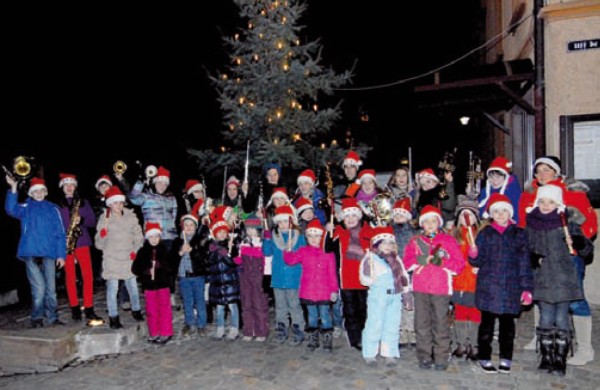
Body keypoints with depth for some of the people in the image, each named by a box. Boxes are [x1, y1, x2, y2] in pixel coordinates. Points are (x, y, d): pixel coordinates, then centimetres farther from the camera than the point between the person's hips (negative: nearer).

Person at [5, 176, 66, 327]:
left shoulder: (53, 209, 10)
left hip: (49, 254, 1)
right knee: (39, 287, -7)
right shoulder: (26, 207, 10)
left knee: (51, 287, 5)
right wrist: (13, 189, -24)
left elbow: (60, 233, 7)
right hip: (31, 253, -1)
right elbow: (11, 209, -13)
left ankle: (52, 317, 15)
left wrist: (61, 254, 0)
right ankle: (36, 318, 8)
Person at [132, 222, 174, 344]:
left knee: (164, 309, 2)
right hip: (149, 285, 1)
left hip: (163, 284, -1)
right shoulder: (143, 251, 3)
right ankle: (154, 333, 21)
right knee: (151, 310, 8)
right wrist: (146, 271, -14)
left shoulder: (164, 250, 1)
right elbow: (135, 268, 1)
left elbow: (171, 267, -2)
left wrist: (161, 266, -19)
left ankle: (165, 333, 13)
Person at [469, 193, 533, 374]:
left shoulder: (519, 234, 6)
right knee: (487, 322, 5)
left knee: (507, 323, 10)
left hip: (511, 288, 1)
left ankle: (506, 359, 23)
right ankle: (484, 358, 16)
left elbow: (524, 263, 4)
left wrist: (527, 288, -1)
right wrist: (473, 255, -20)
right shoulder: (485, 233, 4)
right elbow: (478, 261, 3)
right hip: (488, 287, -1)